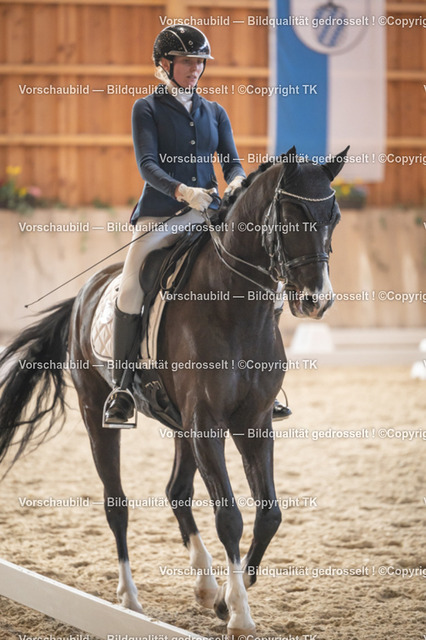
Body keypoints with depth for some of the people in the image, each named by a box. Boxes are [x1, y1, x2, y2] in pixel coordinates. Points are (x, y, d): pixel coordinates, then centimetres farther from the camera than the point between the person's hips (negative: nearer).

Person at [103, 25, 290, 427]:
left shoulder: (214, 112, 16)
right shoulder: (147, 109, 2)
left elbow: (232, 162, 8)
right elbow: (147, 165, -10)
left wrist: (236, 182, -17)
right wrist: (183, 191, -28)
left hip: (208, 215, 4)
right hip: (160, 214, -4)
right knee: (130, 291, -23)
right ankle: (121, 388, -11)